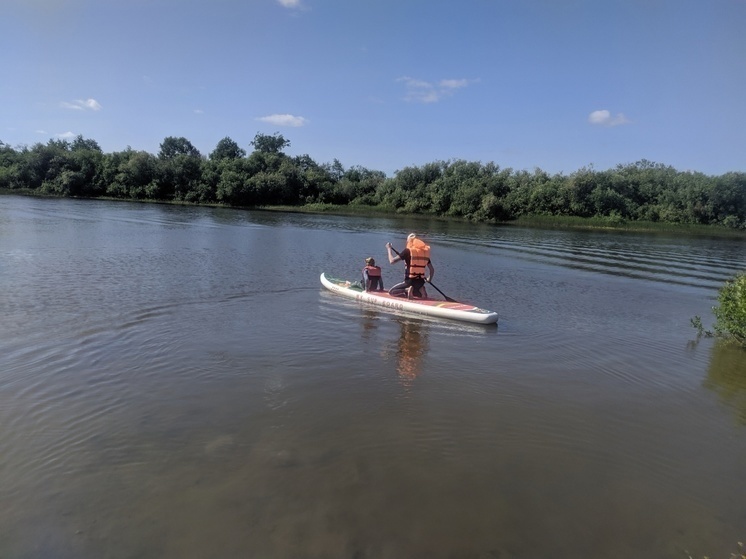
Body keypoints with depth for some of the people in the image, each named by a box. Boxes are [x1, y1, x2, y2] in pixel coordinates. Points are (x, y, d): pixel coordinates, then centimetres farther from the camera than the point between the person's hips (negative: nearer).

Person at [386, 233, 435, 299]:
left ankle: (407, 290, -13)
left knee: (391, 292, 12)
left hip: (409, 281, -5)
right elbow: (432, 270, 11)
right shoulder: (425, 252, 7)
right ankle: (421, 291, -2)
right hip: (421, 282, 5)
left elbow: (392, 261, -9)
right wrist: (429, 279, 31)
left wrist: (389, 249, 7)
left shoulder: (407, 251, -8)